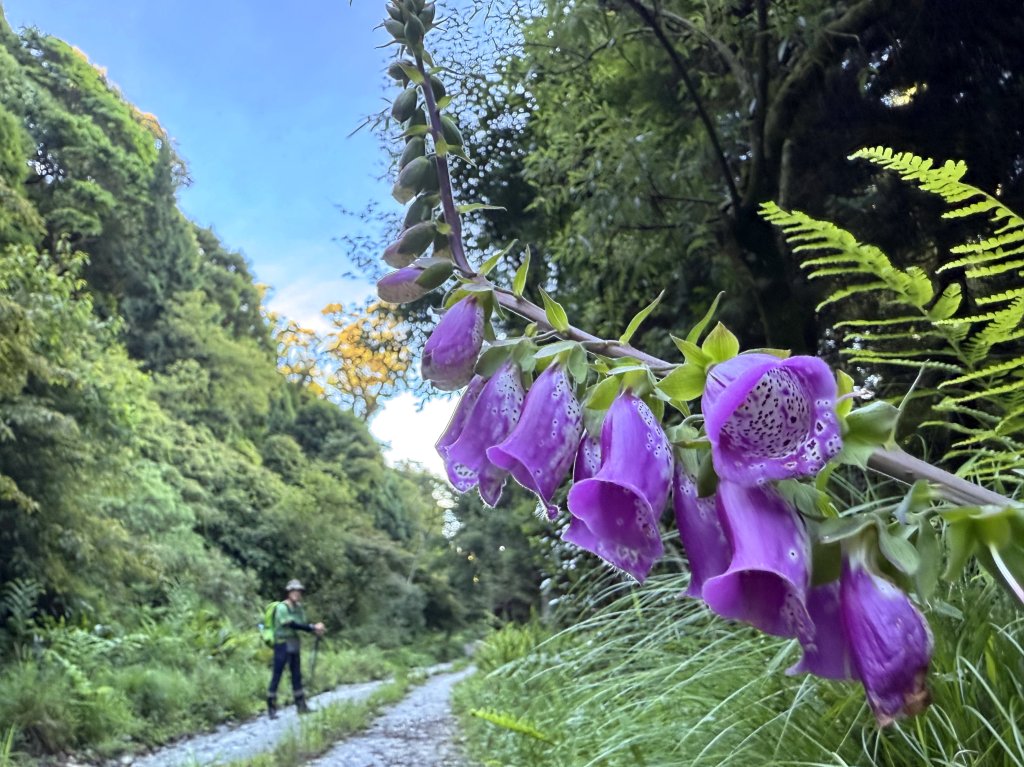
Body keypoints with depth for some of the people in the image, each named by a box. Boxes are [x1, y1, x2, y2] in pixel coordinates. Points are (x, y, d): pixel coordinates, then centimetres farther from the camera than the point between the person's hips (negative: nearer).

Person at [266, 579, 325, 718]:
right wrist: (313, 628, -24)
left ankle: (301, 706, 18)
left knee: (297, 675, 11)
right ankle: (271, 707, 6)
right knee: (276, 676, -2)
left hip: (294, 645, 8)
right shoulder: (282, 607, -15)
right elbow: (293, 625, -23)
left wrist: (315, 629, -17)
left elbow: (304, 623, 3)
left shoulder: (298, 607, 8)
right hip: (282, 645, -8)